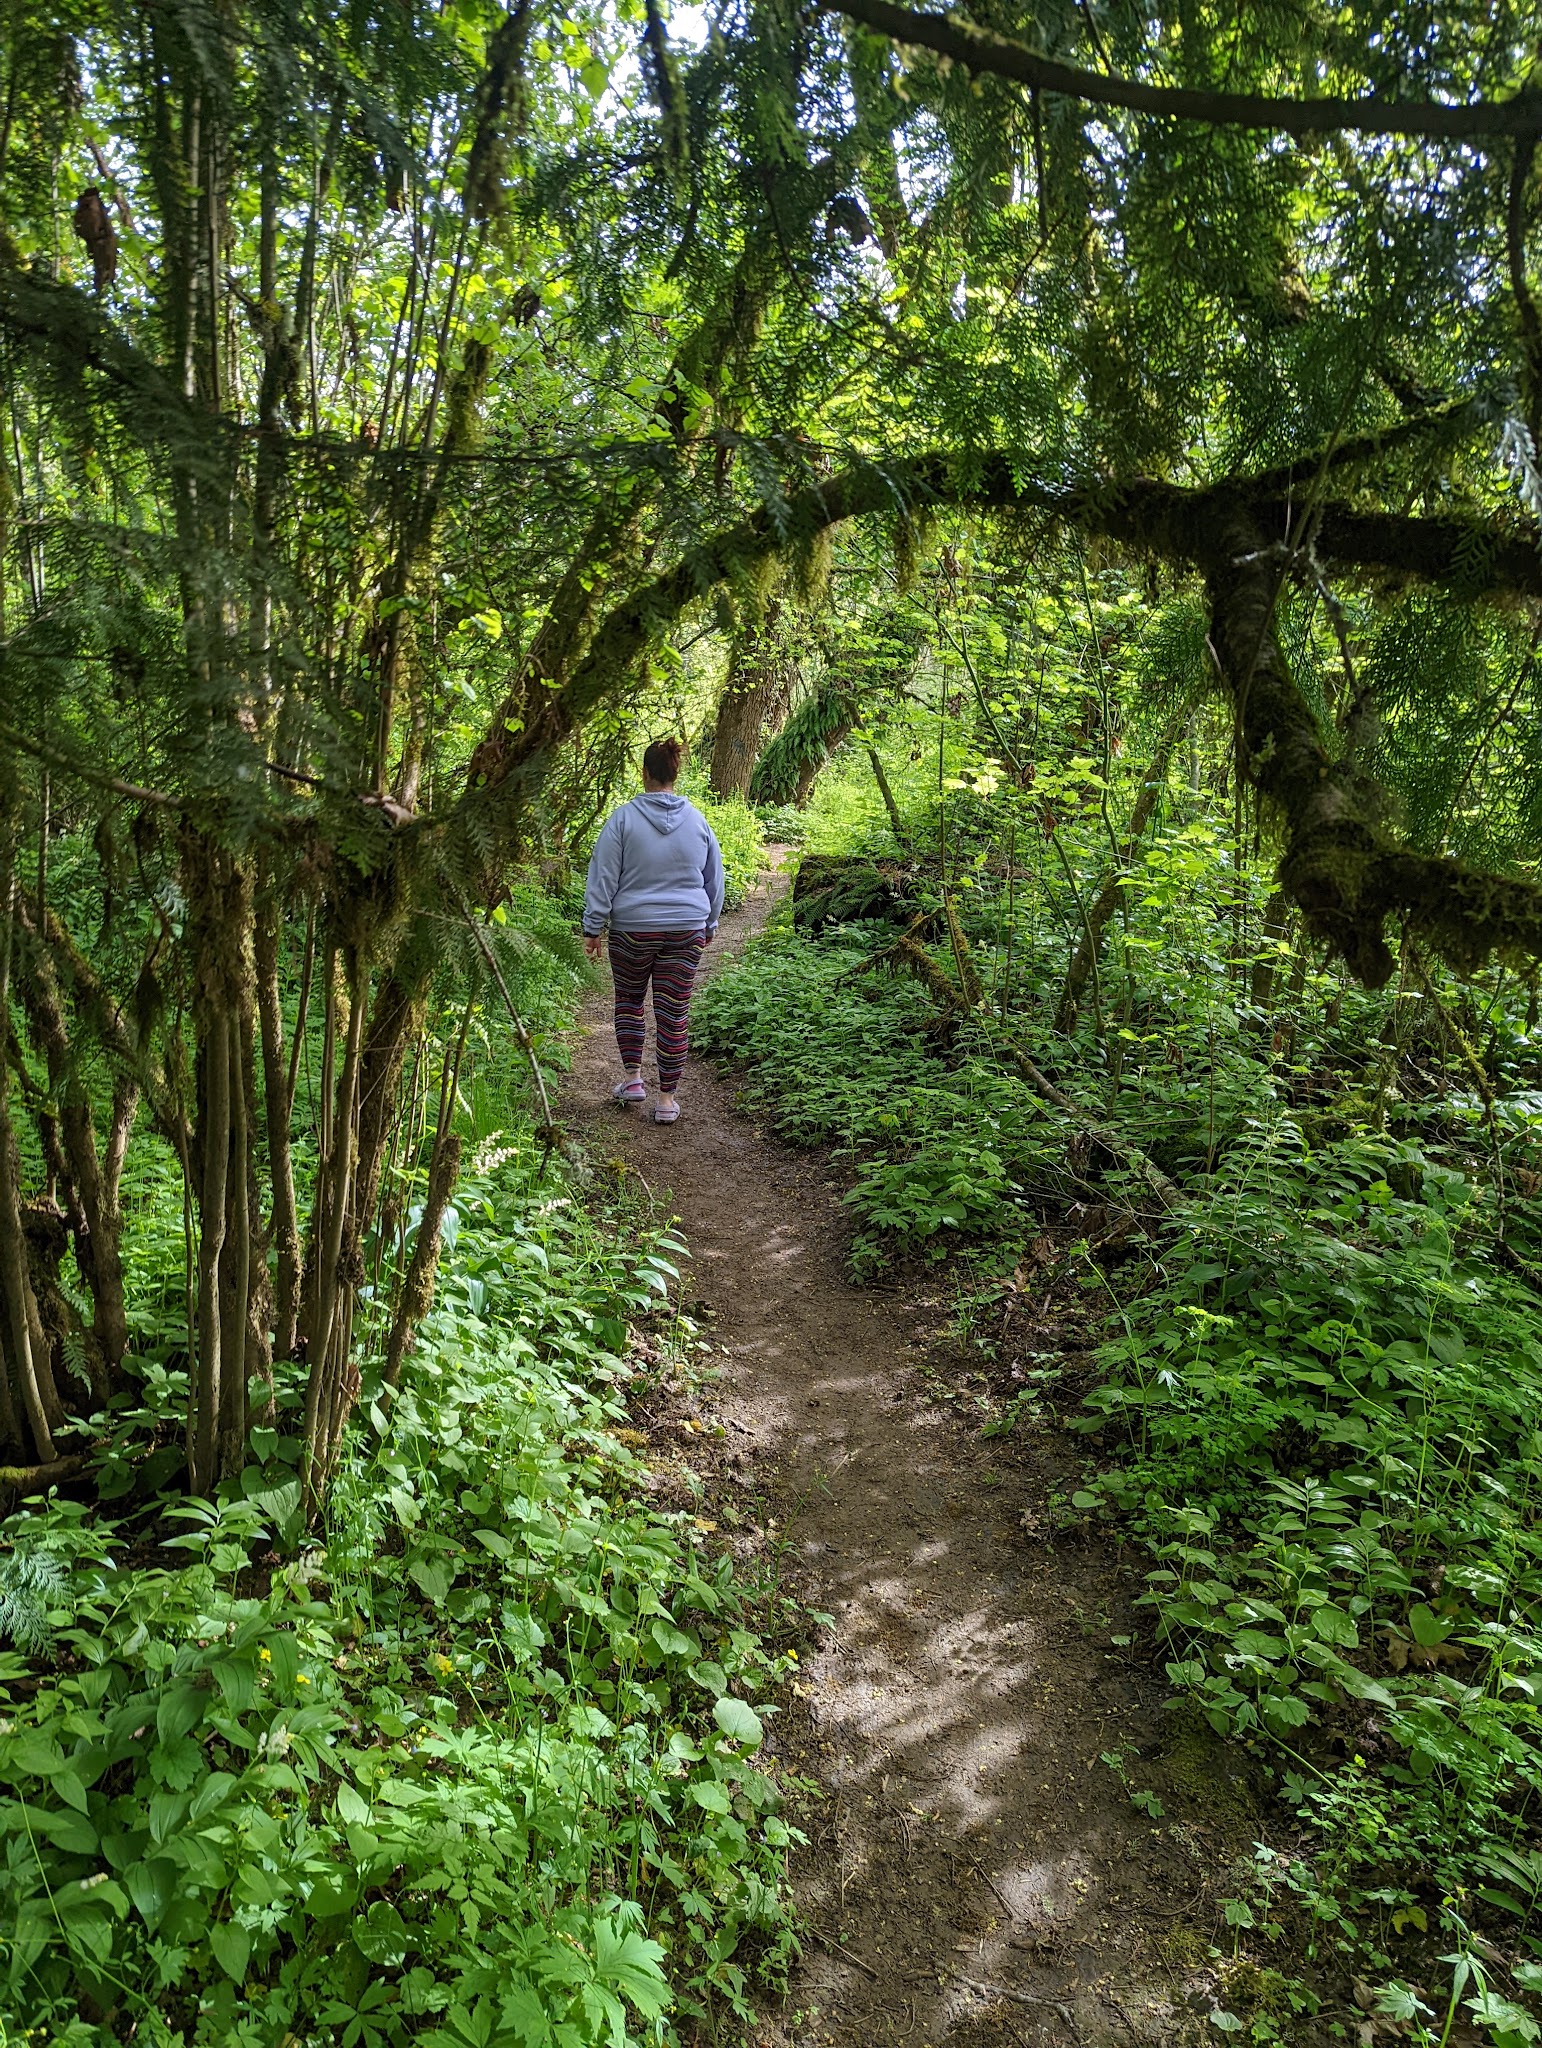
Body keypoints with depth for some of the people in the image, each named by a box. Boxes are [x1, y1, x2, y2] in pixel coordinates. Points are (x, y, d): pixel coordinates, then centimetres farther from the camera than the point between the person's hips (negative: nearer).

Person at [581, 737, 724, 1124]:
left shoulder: (624, 818, -8)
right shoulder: (697, 820, 2)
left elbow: (603, 878, -6)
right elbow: (714, 879, 13)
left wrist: (593, 928, 1)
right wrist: (709, 925, 26)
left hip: (632, 929, -2)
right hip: (687, 931, 2)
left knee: (628, 1000, 20)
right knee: (673, 1014, 4)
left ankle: (632, 1078, 20)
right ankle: (667, 1099, 9)